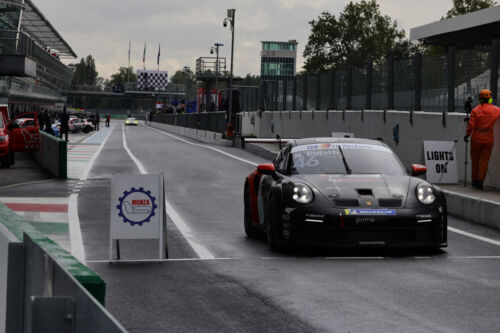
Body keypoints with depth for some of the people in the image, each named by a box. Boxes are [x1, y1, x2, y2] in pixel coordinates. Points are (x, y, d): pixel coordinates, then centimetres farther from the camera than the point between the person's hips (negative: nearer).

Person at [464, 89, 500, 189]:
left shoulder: (475, 111, -8)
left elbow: (471, 125, -11)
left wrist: (467, 135, 2)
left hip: (477, 139, -1)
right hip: (489, 140, 1)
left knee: (475, 160, 12)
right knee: (484, 161, 3)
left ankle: (475, 181, 18)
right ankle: (480, 182, -2)